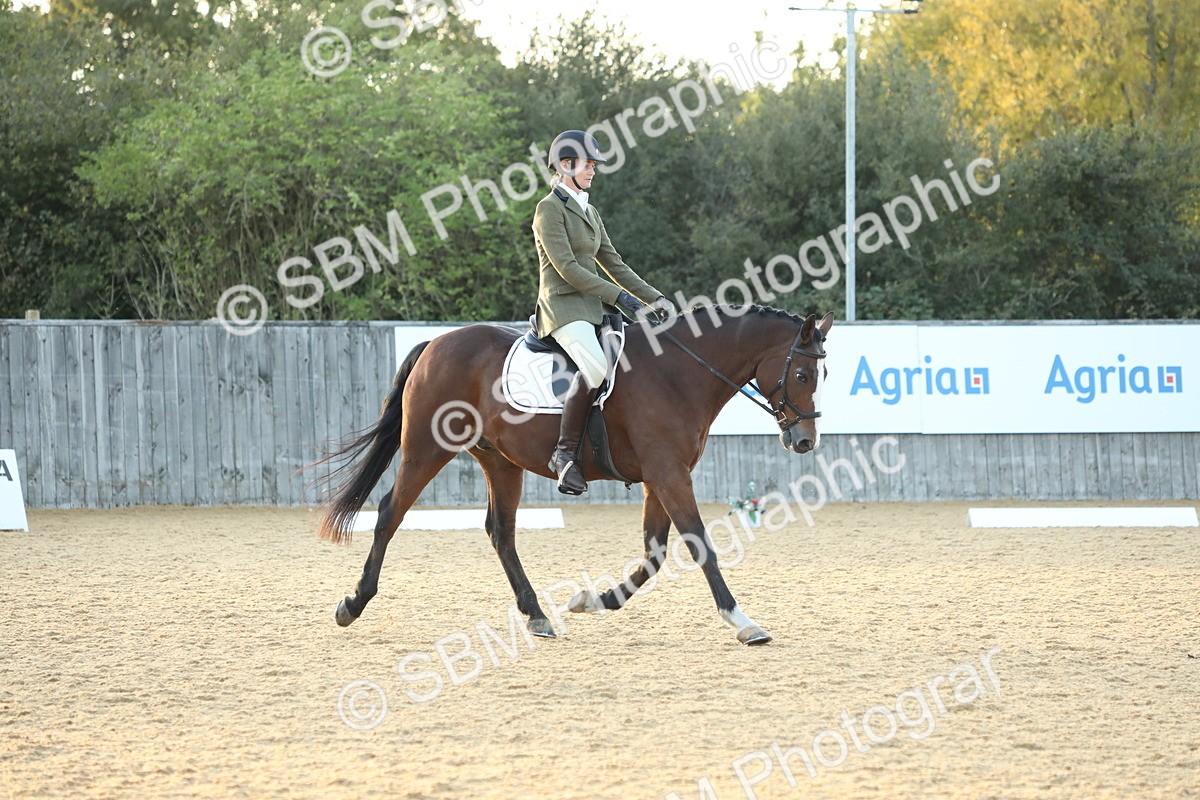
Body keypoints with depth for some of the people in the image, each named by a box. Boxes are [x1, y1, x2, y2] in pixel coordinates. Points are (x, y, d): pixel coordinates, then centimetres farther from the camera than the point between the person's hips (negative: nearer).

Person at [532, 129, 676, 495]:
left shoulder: (589, 212, 21)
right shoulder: (550, 208, -6)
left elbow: (614, 265, 20)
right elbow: (567, 268, -15)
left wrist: (655, 297, 6)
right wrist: (621, 298, -18)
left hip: (593, 309, 9)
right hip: (563, 306, -9)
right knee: (596, 366, -35)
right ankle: (565, 454, -29)